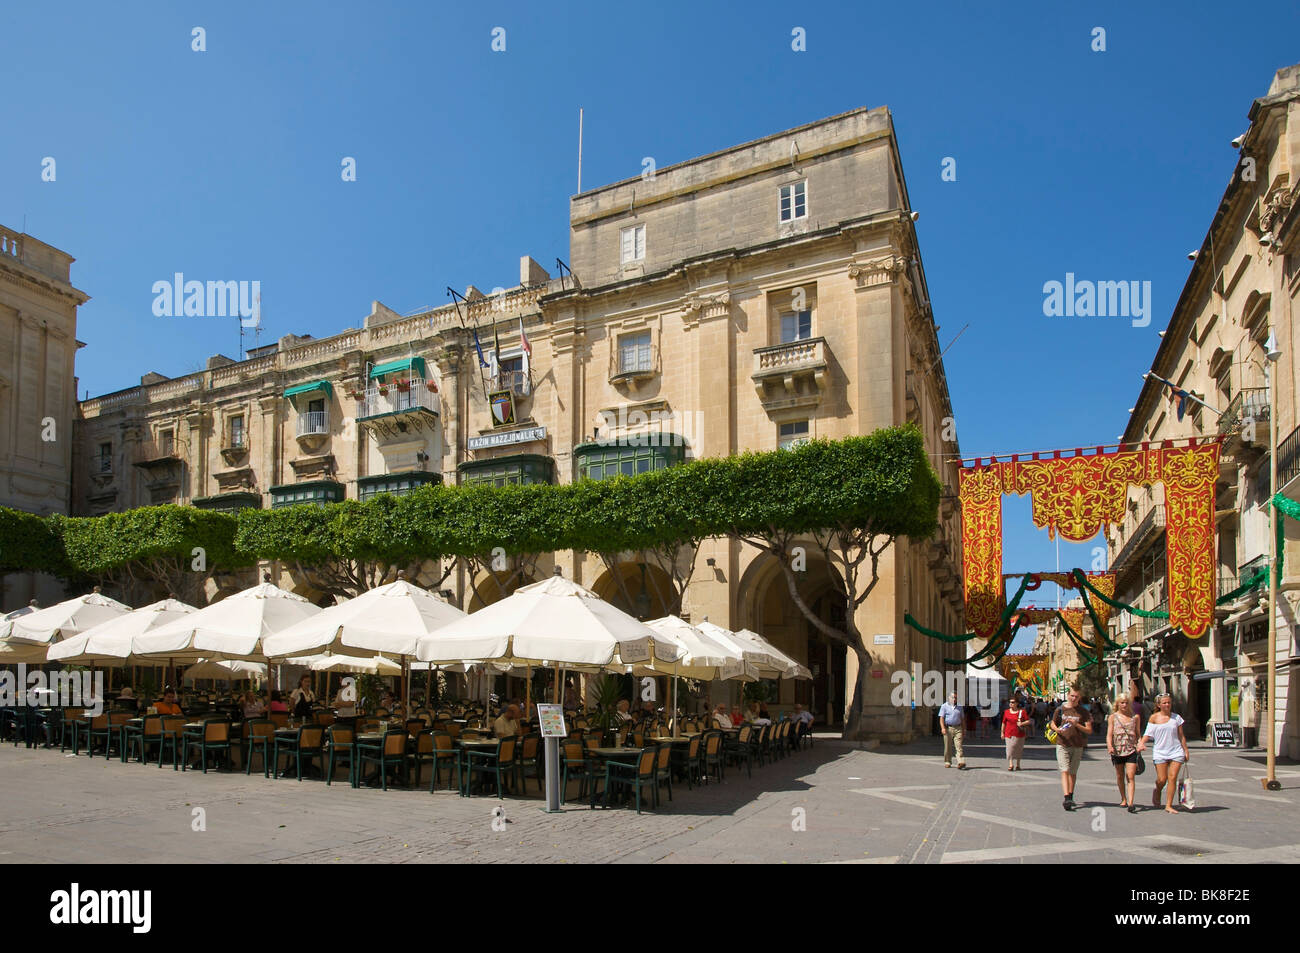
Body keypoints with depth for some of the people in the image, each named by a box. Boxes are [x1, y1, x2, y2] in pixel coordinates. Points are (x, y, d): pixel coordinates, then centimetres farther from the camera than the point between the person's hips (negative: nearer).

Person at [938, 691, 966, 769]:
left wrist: (964, 730, 13)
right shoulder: (944, 706, 4)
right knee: (948, 747, 4)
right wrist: (943, 728, -17)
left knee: (959, 746, -9)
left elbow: (962, 719, 19)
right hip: (948, 728, -2)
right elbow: (941, 718, -3)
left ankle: (961, 763, -18)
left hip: (958, 728, 2)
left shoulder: (959, 707, 15)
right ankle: (947, 762, 15)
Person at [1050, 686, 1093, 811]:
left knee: (1073, 772, 10)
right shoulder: (1060, 710, 2)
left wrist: (1077, 725, -15)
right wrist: (1057, 729, -7)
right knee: (1065, 771, -11)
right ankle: (1066, 798, -19)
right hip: (1062, 745, -1)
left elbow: (1089, 730, 0)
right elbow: (1053, 723, 15)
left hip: (1077, 746, 1)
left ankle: (1070, 797, 24)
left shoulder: (1083, 712, 2)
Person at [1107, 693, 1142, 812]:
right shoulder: (1113, 717, 4)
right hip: (1117, 750, 1)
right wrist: (1109, 746, -17)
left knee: (1131, 776, -11)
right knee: (1120, 776, 11)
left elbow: (1138, 734, 14)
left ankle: (1131, 802, -16)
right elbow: (1109, 734, -1)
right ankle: (1123, 799, 27)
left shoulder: (1135, 717, 7)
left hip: (1131, 750, -1)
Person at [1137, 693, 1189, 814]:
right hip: (1160, 752, -1)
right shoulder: (1154, 718, 3)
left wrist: (1186, 751, 11)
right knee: (1162, 779, -3)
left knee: (1172, 778, -7)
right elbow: (1148, 733, -1)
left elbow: (1181, 736, 13)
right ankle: (1157, 791, 32)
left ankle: (1169, 805, 1)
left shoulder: (1176, 718, 8)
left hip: (1176, 751, 1)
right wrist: (1142, 743, -17)